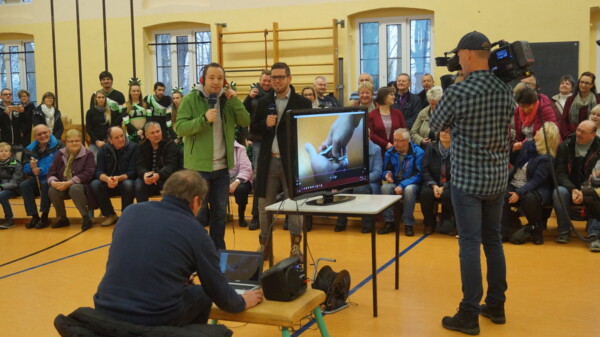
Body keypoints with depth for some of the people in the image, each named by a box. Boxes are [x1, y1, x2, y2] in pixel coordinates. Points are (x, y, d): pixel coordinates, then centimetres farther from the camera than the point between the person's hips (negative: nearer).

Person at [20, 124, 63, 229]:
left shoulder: (58, 146, -6)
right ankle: (34, 216, -12)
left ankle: (44, 217, -19)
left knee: (45, 184, -34)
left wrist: (41, 170, -26)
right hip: (37, 179, 5)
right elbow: (25, 169, 5)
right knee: (23, 185, -20)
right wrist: (31, 167, -19)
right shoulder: (30, 149, 10)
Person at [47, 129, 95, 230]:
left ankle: (86, 218, -24)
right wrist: (53, 182, -18)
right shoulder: (60, 154, 12)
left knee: (75, 188, -37)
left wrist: (69, 183, -21)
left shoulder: (88, 154, 0)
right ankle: (62, 218, -4)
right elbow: (51, 171, 7)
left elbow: (88, 173, -13)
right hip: (62, 186, 4)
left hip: (80, 185, -4)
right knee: (52, 190, -26)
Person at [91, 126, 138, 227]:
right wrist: (107, 179, -32)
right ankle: (110, 215, -6)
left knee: (128, 184, -36)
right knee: (94, 184, -25)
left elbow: (132, 172, -14)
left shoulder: (133, 147, -9)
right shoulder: (104, 150, 0)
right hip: (108, 184, 3)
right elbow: (99, 171, -8)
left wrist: (119, 178, -34)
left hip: (125, 181, -3)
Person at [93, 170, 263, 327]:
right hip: (157, 321, -4)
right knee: (202, 295, 22)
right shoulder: (196, 232, -4)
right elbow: (219, 292, 4)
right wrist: (242, 302, 26)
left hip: (106, 311, 5)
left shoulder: (131, 211, 7)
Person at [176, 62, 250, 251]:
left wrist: (234, 100, -12)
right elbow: (180, 128, -15)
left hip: (222, 167, 5)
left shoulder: (227, 100, 6)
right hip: (198, 167, -4)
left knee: (220, 212, 13)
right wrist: (204, 119, -27)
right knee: (197, 212, 4)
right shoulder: (191, 99, -7)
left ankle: (218, 251, 25)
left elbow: (245, 122, -2)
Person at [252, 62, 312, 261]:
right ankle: (265, 245, 23)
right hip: (268, 161, 4)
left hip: (293, 161, -3)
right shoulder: (264, 103, 10)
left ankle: (295, 246, 12)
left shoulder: (303, 103, -1)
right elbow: (253, 128, 10)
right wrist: (265, 124, -10)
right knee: (264, 204, 10)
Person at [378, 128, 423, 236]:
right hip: (394, 183, 3)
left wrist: (402, 185, -24)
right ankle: (389, 223, -22)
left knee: (409, 189, -37)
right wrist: (387, 175, -18)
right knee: (385, 187, -29)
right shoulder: (390, 153, 6)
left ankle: (408, 224, -25)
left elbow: (418, 175, -13)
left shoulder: (418, 153, -7)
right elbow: (385, 171, 9)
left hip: (411, 184, -3)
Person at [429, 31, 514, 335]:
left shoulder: (457, 92, -16)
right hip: (497, 177, 6)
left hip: (467, 179, -6)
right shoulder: (505, 90, 2)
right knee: (493, 241, 15)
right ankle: (496, 306, 25)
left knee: (470, 245, -2)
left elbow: (434, 125, 0)